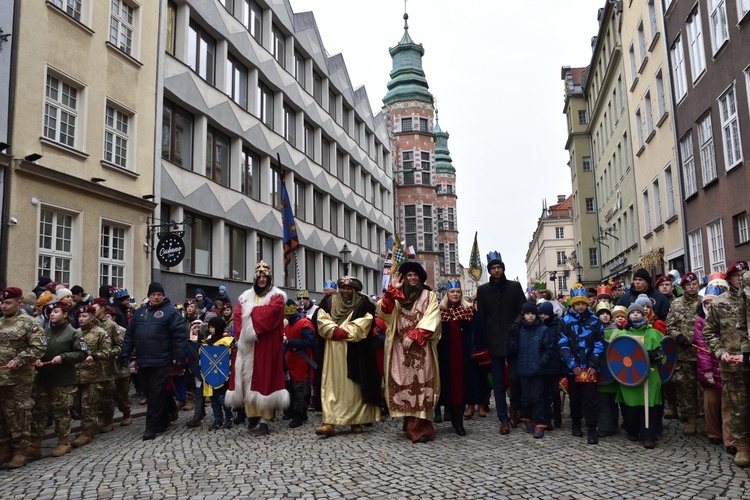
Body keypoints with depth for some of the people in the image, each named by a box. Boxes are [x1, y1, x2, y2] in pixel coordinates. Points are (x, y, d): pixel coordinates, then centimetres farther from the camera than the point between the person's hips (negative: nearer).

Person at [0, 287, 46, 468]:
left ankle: (20, 451, 11)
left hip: (19, 379, -7)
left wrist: (18, 361, -20)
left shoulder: (28, 323, -8)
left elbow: (39, 348, -14)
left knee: (19, 416, 1)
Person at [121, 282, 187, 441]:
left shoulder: (170, 311, -4)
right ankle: (163, 421, 28)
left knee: (156, 394, -2)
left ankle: (152, 427, 5)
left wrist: (181, 357, -13)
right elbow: (130, 334, 17)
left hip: (160, 362, -7)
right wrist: (125, 353, 11)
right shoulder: (140, 311, 15)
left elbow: (179, 335, -9)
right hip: (142, 361, 7)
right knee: (148, 393, 13)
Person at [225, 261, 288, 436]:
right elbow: (238, 315, 3)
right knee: (248, 377, 3)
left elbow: (271, 312, -17)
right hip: (248, 343, 5)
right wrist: (244, 333, -13)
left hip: (267, 344, -5)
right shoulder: (245, 297, 16)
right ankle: (252, 413, 14)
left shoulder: (276, 296, 2)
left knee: (264, 377, -6)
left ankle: (265, 419, -5)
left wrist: (251, 311, -6)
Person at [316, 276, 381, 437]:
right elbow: (322, 322, 0)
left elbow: (361, 328, -9)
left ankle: (356, 421, 11)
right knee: (331, 386, -3)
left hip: (354, 354, -2)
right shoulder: (328, 302, 12)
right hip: (332, 352, 2)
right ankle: (329, 422, -6)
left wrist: (343, 333, -13)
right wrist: (336, 331, -15)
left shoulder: (364, 304, 1)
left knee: (354, 387, 2)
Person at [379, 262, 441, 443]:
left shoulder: (429, 296, 7)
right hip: (400, 348, 3)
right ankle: (411, 423, 13)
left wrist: (413, 335, -14)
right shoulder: (396, 296, 13)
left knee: (420, 383, -9)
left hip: (421, 347, -2)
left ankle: (419, 427, -9)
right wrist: (392, 290, -11)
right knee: (403, 383, 1)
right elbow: (384, 311, -3)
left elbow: (431, 319, -4)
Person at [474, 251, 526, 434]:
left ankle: (514, 409, 23)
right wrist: (483, 342, 0)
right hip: (494, 342, 1)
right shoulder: (483, 290, 6)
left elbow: (523, 310, 5)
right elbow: (480, 318, 5)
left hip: (513, 340, 0)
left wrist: (516, 324, -14)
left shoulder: (515, 286, 5)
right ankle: (503, 419, 11)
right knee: (498, 383, 4)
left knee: (515, 378, -2)